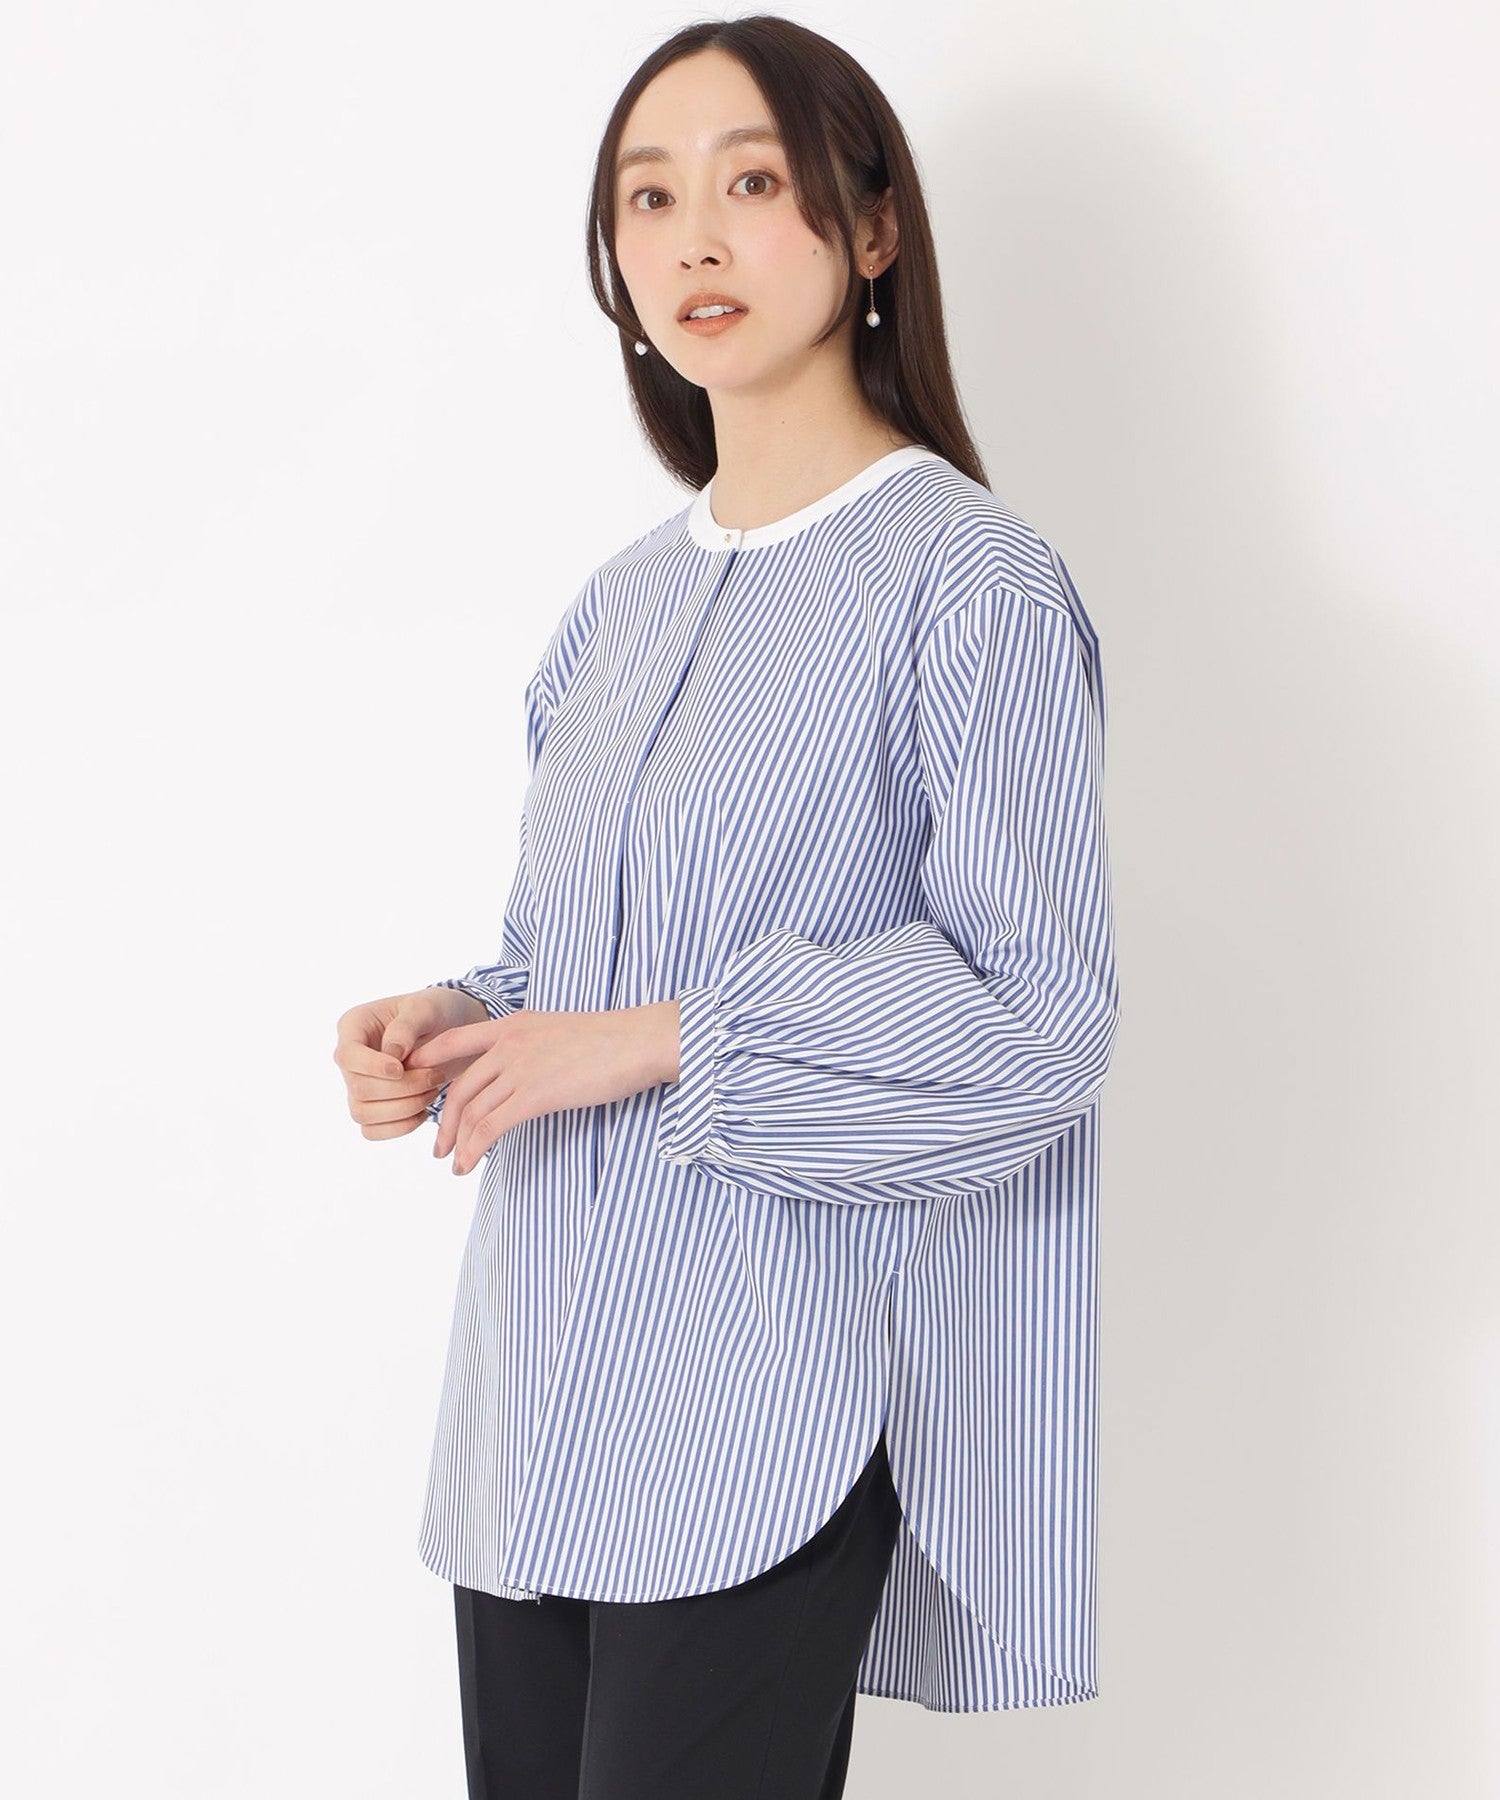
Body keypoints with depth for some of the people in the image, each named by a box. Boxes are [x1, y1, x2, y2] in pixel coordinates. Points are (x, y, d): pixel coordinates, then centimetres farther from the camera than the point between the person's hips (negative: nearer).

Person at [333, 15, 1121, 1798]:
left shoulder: (971, 581, -8)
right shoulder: (626, 597, 14)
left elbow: (1041, 1009, -14)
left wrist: (656, 1042, -15)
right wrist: (455, 1024, 1)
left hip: (770, 1410, -7)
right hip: (546, 1384, 7)